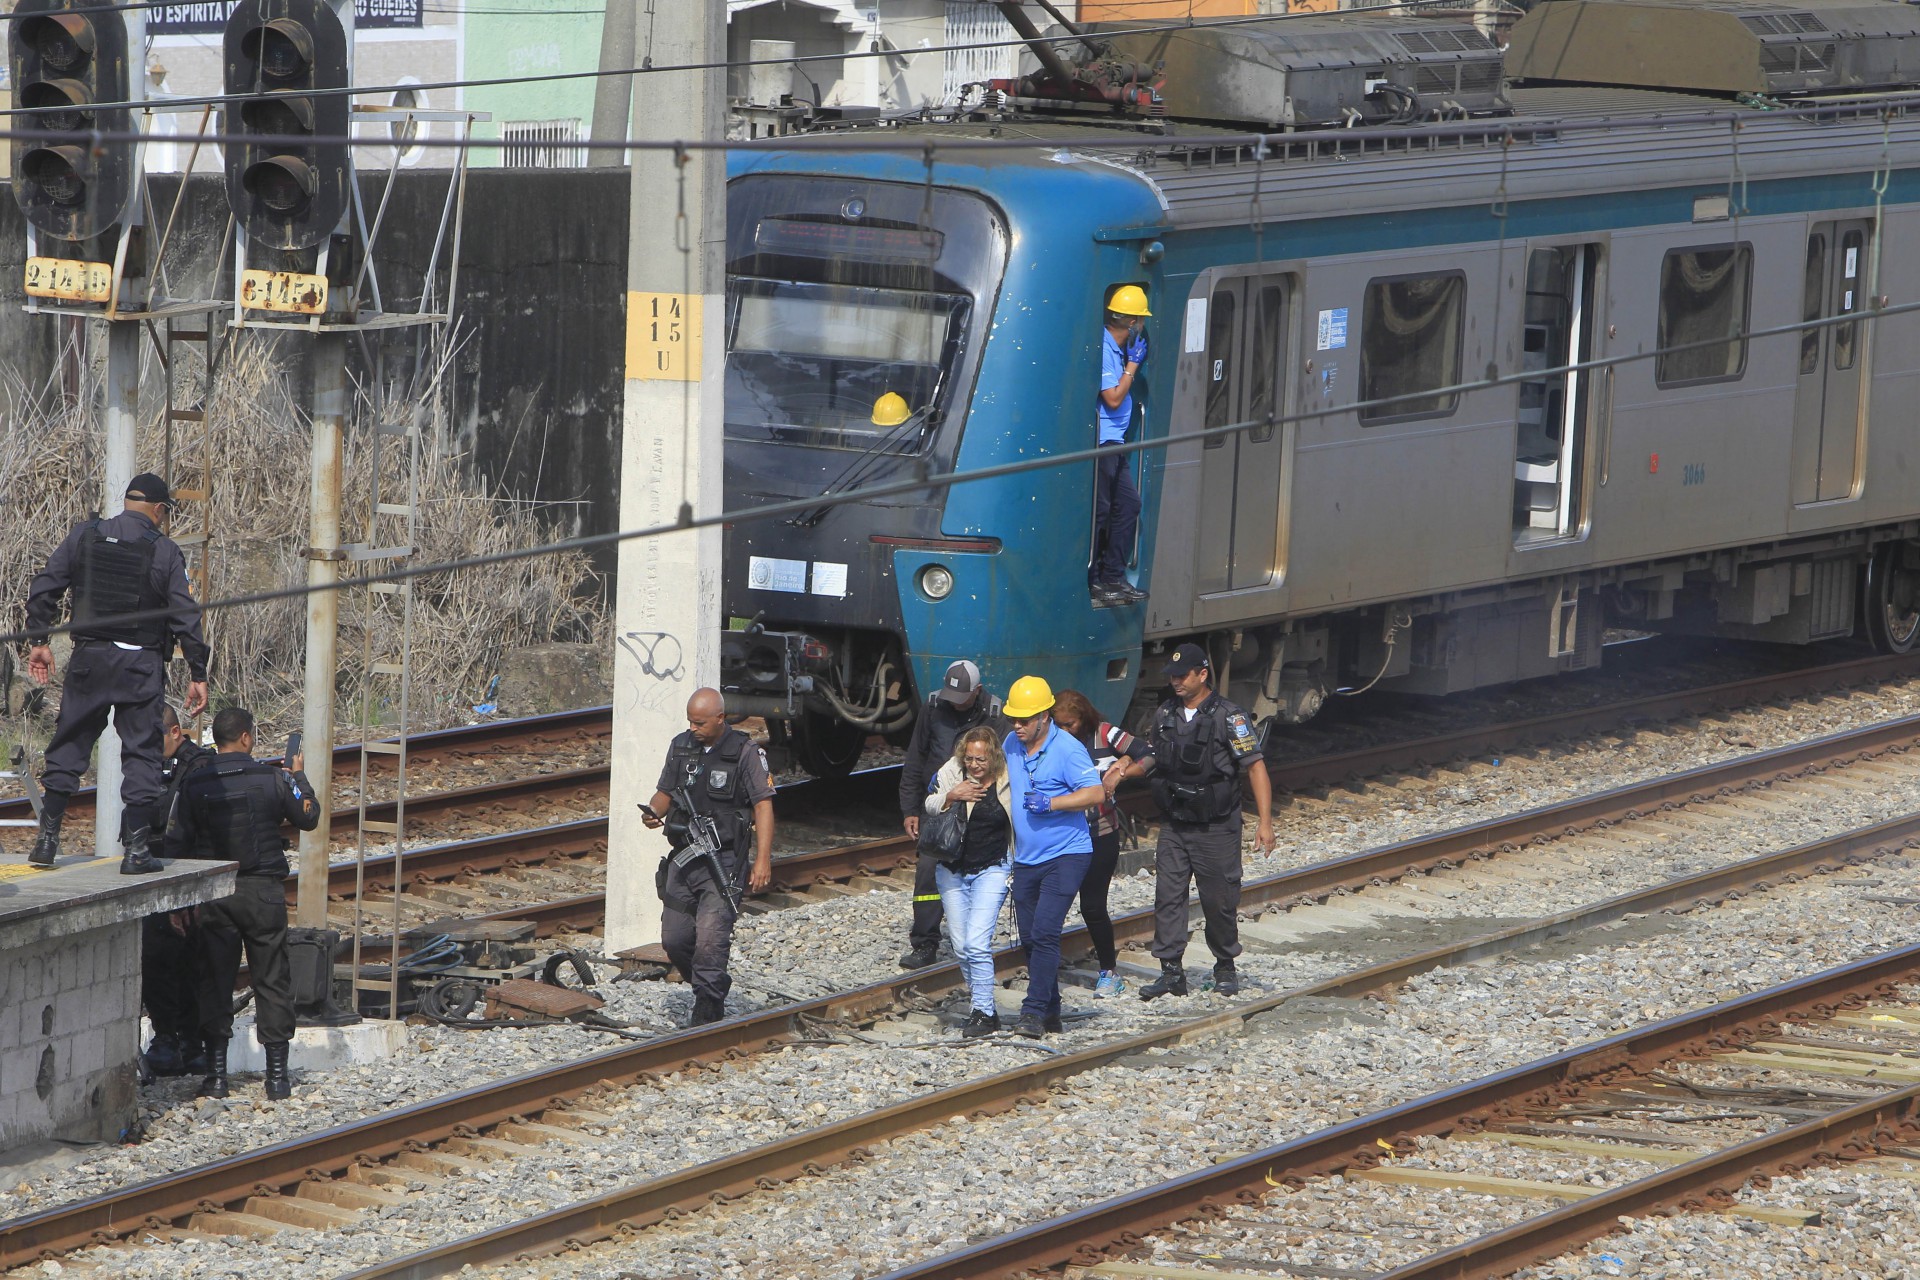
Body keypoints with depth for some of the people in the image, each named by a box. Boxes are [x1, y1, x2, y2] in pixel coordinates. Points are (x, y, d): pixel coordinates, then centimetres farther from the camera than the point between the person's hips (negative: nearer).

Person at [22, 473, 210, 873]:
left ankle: (47, 837, 7)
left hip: (89, 659, 2)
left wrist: (38, 640, 11)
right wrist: (198, 675, -2)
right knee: (141, 750, 4)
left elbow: (43, 590, 1)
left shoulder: (85, 536, 2)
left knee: (69, 745, 11)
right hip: (141, 664, -2)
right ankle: (136, 849, -1)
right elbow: (185, 617, -6)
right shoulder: (164, 551, -5)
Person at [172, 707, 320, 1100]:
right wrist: (299, 776, 23)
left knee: (215, 980, 7)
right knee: (271, 980, 6)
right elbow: (308, 817, 6)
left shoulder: (194, 784, -4)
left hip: (213, 893, 1)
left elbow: (184, 842, -1)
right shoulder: (272, 778, -7)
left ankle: (216, 1073, 6)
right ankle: (277, 1074, 7)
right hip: (263, 890, -1)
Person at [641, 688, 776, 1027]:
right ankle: (716, 986, 29)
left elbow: (763, 806, -9)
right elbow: (665, 792, 19)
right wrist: (653, 811, -6)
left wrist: (763, 860, -17)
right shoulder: (681, 746, 9)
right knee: (674, 939, 6)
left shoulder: (746, 753, -7)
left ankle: (707, 1013, -8)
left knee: (711, 938, -14)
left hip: (722, 862, -6)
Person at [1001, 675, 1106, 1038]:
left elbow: (1096, 793, -19)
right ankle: (1050, 1013, 19)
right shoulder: (1011, 745, 9)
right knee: (1029, 938, 8)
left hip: (1065, 856, -7)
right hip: (1025, 859, 7)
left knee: (1044, 933, -17)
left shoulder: (1068, 750, -13)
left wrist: (1051, 804, -26)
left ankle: (1034, 1013, -17)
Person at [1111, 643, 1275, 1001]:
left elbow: (1255, 767, -10)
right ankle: (1171, 972, 3)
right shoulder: (1165, 713, 6)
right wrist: (1126, 770, -2)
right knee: (1167, 896, -1)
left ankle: (1225, 968, 21)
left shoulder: (1229, 717, -11)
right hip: (1174, 825, 5)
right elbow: (1153, 756, 19)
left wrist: (1265, 822, -16)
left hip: (1216, 828, -5)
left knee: (1219, 900, 3)